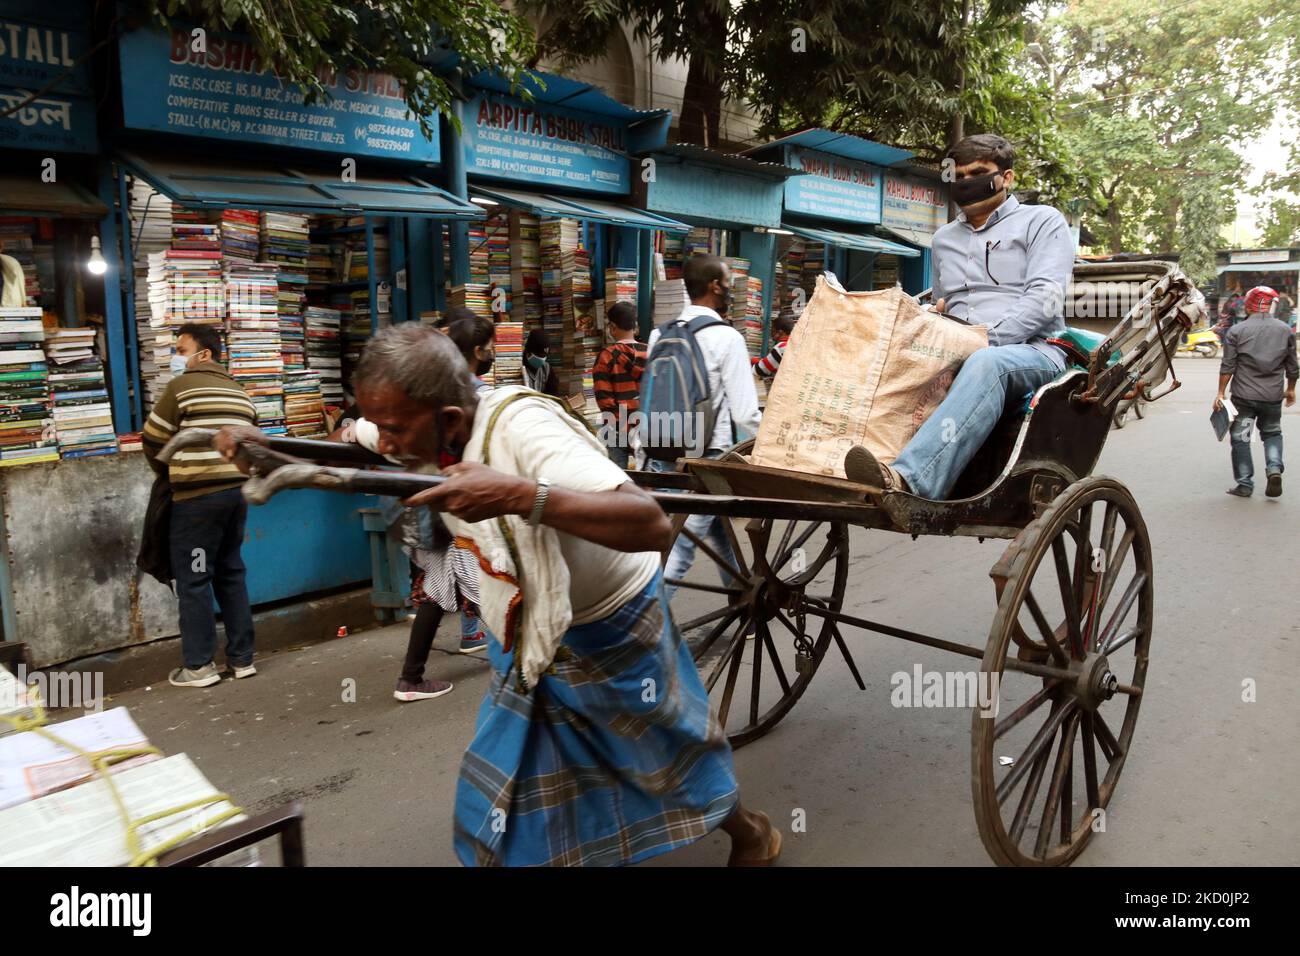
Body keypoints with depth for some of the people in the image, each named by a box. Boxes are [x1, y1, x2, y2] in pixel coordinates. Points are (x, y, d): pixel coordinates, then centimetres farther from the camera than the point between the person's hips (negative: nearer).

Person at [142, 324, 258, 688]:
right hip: (237, 491, 7)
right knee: (230, 574, 14)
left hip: (198, 495, -7)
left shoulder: (182, 386, -5)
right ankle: (242, 658, 17)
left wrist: (168, 474, 16)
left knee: (193, 579, 2)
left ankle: (199, 666, 7)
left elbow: (153, 441, -2)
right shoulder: (240, 393, 15)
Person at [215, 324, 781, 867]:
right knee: (502, 784, 12)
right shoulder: (420, 436, -13)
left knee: (666, 753, 16)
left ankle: (751, 835, 44)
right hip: (526, 635, 6)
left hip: (612, 628, -6)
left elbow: (652, 525, -45)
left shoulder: (522, 429, -36)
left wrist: (518, 494, -56)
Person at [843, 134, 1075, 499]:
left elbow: (1045, 297, -5)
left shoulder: (1041, 221, 10)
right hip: (957, 358, 5)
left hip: (1032, 350, -5)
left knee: (986, 363, -42)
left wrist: (986, 339, -18)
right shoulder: (944, 239, 26)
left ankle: (908, 480, -60)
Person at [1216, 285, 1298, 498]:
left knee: (1240, 438, 7)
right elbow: (1292, 366, 10)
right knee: (1272, 433, 21)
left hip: (1243, 396, -2)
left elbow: (1227, 366, -6)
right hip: (1273, 396, 2)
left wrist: (1220, 393, 1)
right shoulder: (1285, 331, 3)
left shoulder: (1236, 331, -5)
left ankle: (1245, 485, 8)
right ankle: (1274, 469, -1)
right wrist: (1291, 389, 24)